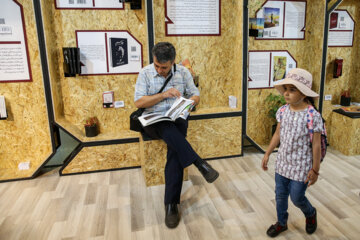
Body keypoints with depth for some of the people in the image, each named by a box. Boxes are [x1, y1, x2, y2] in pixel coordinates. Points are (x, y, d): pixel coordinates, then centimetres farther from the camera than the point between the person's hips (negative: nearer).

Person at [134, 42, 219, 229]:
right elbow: (138, 102, -6)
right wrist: (164, 94, -15)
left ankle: (171, 203, -22)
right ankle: (199, 163, -32)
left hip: (177, 119, 1)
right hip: (154, 121, 0)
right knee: (169, 129, -38)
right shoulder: (145, 73, 0)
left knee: (175, 150, -27)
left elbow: (195, 95, 11)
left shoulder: (183, 72, 6)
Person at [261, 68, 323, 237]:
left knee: (297, 198, 10)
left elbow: (316, 145, -14)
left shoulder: (313, 116, -20)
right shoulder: (283, 111, -4)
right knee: (280, 195, 16)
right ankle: (281, 223, 40)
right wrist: (267, 154, 8)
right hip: (282, 163, 5)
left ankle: (310, 214, 45)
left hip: (301, 166, -5)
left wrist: (315, 170, -8)